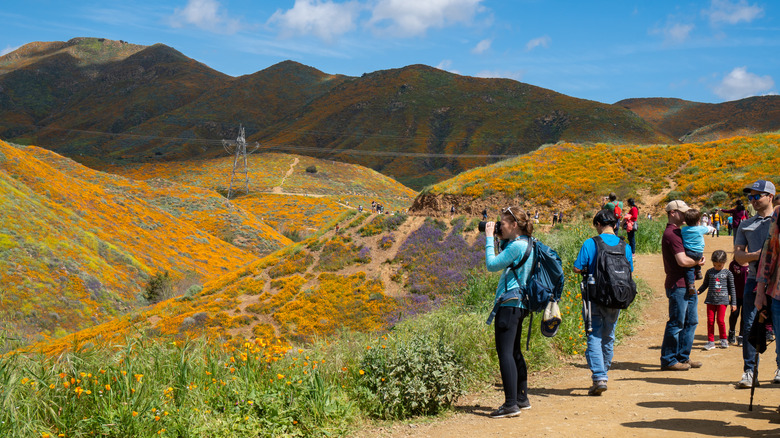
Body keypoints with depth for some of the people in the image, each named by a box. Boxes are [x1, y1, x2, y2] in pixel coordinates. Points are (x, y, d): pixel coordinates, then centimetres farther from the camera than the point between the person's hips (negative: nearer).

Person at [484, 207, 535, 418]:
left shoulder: (517, 246, -17)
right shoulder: (526, 244, 13)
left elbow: (492, 265, -15)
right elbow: (503, 263, 23)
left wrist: (489, 237, -7)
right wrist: (501, 240, 14)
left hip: (509, 304, -11)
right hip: (517, 304, 11)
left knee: (505, 352, -10)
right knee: (514, 352, 17)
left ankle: (511, 404, -12)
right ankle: (522, 398, 25)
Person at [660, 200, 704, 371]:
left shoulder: (676, 232, 19)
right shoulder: (672, 234, -16)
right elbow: (682, 261, -24)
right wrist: (698, 261, -7)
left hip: (687, 285, 11)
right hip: (678, 286, -11)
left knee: (691, 321, 14)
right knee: (676, 324, -5)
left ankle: (683, 357, 22)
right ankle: (668, 360, 3)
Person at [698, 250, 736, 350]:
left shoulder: (727, 273, 2)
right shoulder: (709, 272, 8)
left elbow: (732, 288, 7)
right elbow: (705, 284, 18)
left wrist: (733, 303, 6)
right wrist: (698, 291, -1)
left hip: (722, 300, -2)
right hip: (710, 300, 2)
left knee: (720, 320, -5)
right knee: (710, 320, 0)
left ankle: (723, 339, 15)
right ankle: (711, 341, 7)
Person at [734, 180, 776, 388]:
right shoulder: (746, 225, 16)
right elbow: (738, 255, 10)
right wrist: (755, 255, -10)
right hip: (754, 279, 3)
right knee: (749, 326, -2)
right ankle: (749, 371, 3)